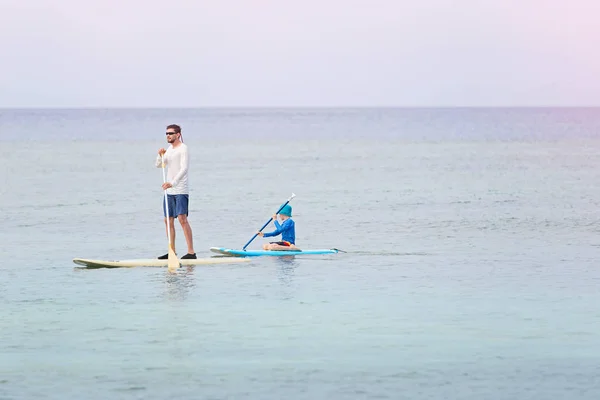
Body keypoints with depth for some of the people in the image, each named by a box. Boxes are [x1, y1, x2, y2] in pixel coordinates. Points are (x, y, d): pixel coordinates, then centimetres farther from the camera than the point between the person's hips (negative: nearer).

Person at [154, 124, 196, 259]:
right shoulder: (170, 149, 17)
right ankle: (172, 252, 16)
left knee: (182, 219, -16)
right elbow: (159, 165, 17)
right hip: (169, 191, 9)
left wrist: (173, 183, -30)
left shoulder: (183, 148, -8)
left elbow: (184, 168, -19)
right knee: (168, 220, 9)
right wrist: (160, 155, -5)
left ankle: (191, 252, -19)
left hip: (180, 190, -9)